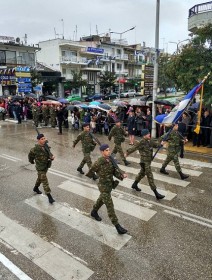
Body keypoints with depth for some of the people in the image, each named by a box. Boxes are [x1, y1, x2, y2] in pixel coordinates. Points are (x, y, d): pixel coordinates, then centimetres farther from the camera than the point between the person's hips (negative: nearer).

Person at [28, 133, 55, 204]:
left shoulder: (45, 146, -5)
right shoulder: (35, 149, -22)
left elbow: (49, 153, 5)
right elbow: (30, 155, -3)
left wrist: (52, 157, -19)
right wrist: (31, 161, 16)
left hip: (46, 166, 7)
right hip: (40, 168, -7)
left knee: (40, 178, 27)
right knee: (45, 182, -7)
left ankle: (35, 188, 52)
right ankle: (49, 197, -3)